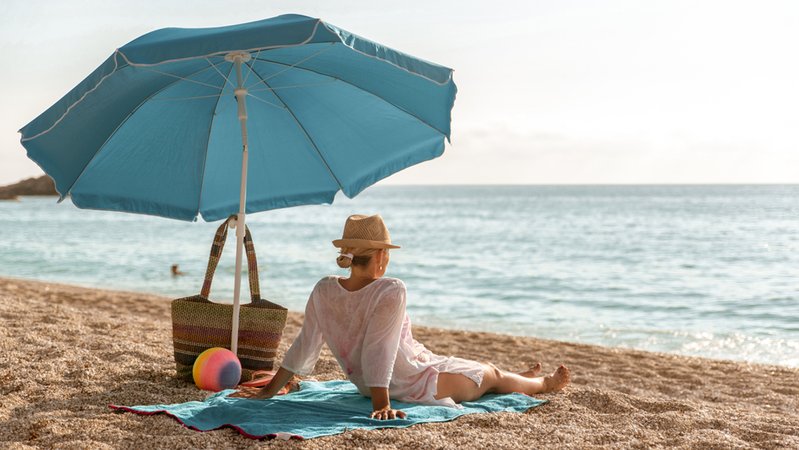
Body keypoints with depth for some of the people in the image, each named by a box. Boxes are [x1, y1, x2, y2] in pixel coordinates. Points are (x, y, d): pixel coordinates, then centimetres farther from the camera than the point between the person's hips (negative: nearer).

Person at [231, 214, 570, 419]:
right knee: (492, 375, 21)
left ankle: (526, 378, 59)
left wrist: (270, 390, -4)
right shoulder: (391, 291, -32)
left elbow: (304, 347, -11)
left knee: (474, 366, 33)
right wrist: (381, 405, -34)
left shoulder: (323, 291, -14)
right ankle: (545, 384, 52)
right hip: (419, 386, -7)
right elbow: (378, 352, -36)